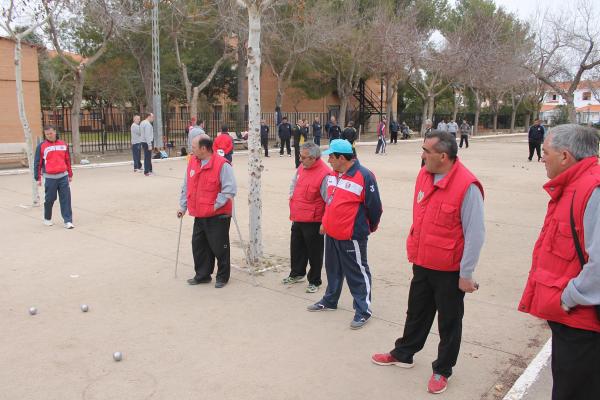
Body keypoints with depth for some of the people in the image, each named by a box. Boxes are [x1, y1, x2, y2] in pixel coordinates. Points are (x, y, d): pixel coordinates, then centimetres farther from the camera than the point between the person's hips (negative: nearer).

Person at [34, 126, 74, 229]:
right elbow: (37, 163, 1)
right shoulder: (41, 146, -1)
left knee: (66, 199, -2)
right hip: (50, 178, -2)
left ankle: (68, 221, 0)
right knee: (50, 199, 7)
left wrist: (70, 174, 17)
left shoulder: (63, 145, 8)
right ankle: (47, 218, 28)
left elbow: (67, 160, 15)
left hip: (63, 176, 2)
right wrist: (38, 178, -3)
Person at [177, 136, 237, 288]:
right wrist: (183, 206, 12)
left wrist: (216, 205, -18)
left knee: (219, 246, 3)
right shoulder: (192, 162, 6)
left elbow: (230, 189, -18)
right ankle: (202, 275, 29)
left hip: (218, 215, -7)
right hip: (199, 215, 7)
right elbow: (186, 187, 15)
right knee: (198, 245, 13)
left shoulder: (222, 164, -16)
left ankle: (222, 277, 21)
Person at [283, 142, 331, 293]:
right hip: (297, 219, 8)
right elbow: (294, 183, 26)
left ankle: (314, 281, 22)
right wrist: (292, 196, 12)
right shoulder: (301, 168, 5)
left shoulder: (324, 174, -21)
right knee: (296, 248, 21)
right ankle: (297, 274, 40)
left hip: (313, 222, -8)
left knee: (314, 252, 6)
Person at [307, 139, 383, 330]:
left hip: (352, 236, -8)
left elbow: (374, 207, -12)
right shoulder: (333, 174, 7)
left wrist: (371, 227, 1)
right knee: (333, 269, 22)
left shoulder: (364, 176, -19)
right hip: (331, 233, 8)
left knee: (357, 273, 2)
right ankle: (329, 301, 39)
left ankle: (363, 310, 14)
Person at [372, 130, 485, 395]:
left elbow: (475, 234, -19)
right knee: (416, 313, 23)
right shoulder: (424, 175, 0)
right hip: (422, 263, 7)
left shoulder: (467, 186, -22)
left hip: (450, 271, -6)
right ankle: (403, 354, 42)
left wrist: (466, 274, -15)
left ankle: (442, 370, 32)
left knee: (449, 322, 14)